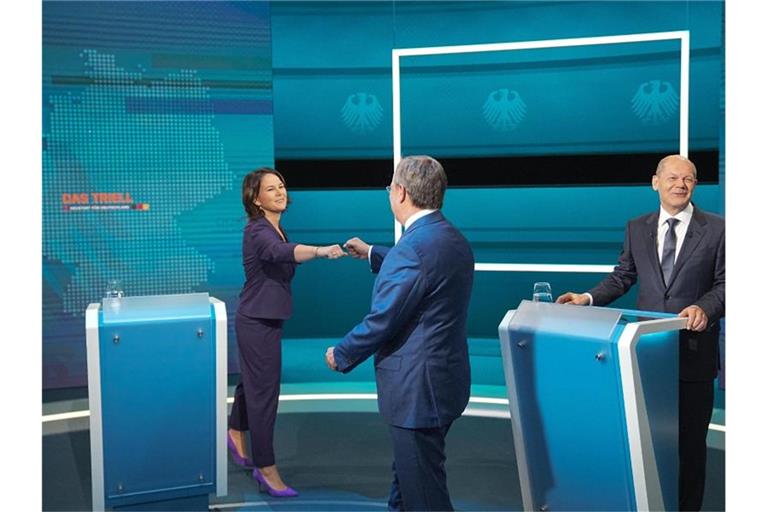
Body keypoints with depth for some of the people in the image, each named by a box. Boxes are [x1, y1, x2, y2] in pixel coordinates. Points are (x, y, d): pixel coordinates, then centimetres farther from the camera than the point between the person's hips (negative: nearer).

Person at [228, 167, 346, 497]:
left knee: (253, 380, 24)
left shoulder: (275, 229, 6)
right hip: (257, 322, -9)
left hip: (268, 319, 9)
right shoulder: (258, 231, -22)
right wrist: (322, 251, -60)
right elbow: (282, 252, -45)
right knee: (264, 390, -4)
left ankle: (236, 434, 45)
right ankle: (266, 469, 6)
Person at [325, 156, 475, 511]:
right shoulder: (453, 239, 7)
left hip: (418, 387, -10)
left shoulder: (414, 245, -23)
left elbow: (382, 320, -21)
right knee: (407, 474, 25)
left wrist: (340, 355, -5)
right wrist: (371, 254, 39)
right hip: (443, 379, 10)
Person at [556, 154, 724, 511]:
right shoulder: (637, 228, 7)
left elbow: (724, 283, -4)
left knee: (690, 439, 10)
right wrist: (589, 298, -6)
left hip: (693, 351, -2)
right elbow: (622, 277, 9)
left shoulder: (716, 229, -3)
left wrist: (705, 308, -23)